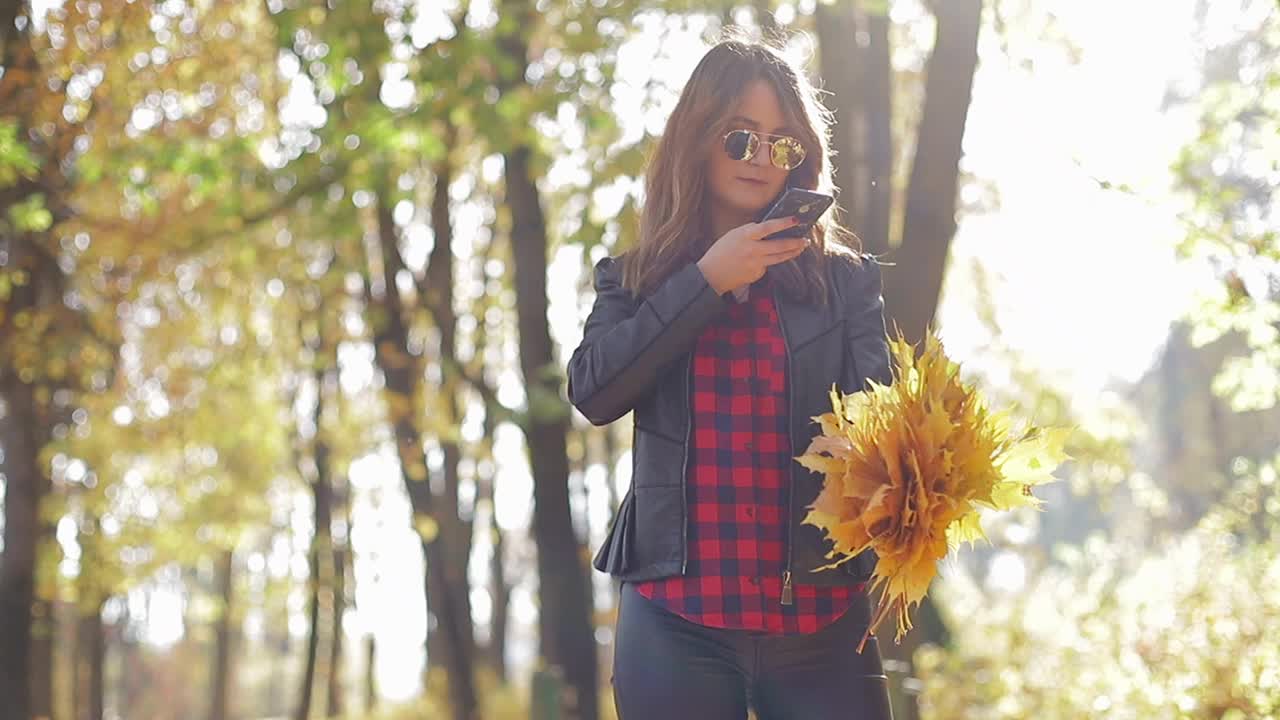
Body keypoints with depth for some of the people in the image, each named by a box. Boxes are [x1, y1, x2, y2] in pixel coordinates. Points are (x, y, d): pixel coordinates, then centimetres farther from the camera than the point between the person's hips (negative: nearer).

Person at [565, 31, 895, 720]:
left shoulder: (844, 279, 9)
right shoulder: (635, 279, 11)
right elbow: (593, 391, -6)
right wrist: (707, 280, -9)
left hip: (820, 618, 0)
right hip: (676, 617, 0)